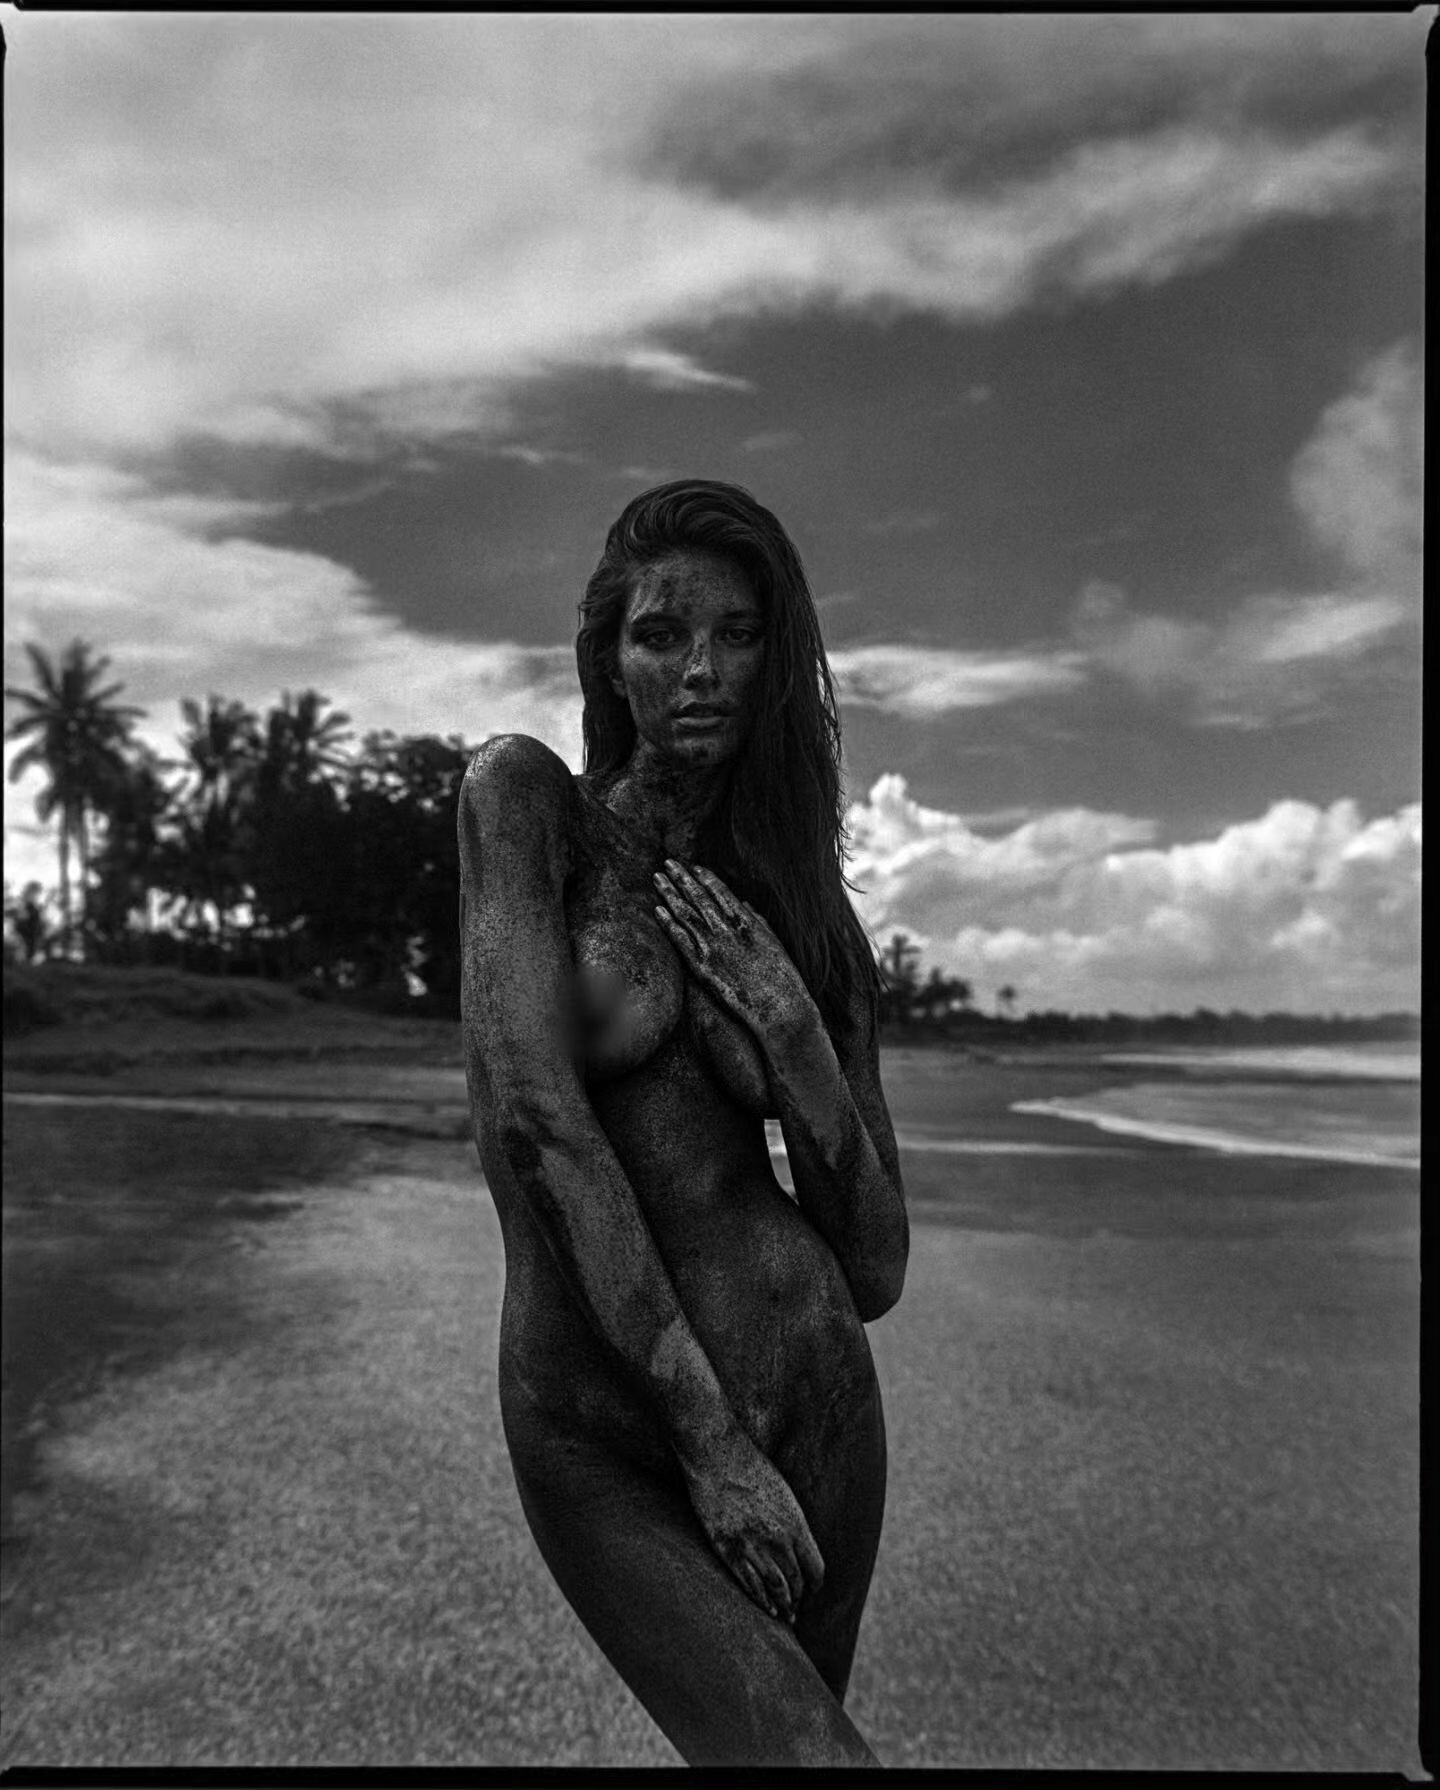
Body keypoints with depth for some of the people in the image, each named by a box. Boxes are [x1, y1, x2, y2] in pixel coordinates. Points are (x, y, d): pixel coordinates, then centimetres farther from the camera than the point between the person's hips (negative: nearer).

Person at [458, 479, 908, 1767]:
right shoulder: (524, 795, -8)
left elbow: (877, 1272, 0)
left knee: (767, 1733, 20)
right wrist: (705, 1431, -16)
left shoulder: (804, 921, 1)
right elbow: (529, 1114, -18)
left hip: (810, 1394, 4)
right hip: (601, 1438, -3)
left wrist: (788, 1029, -16)